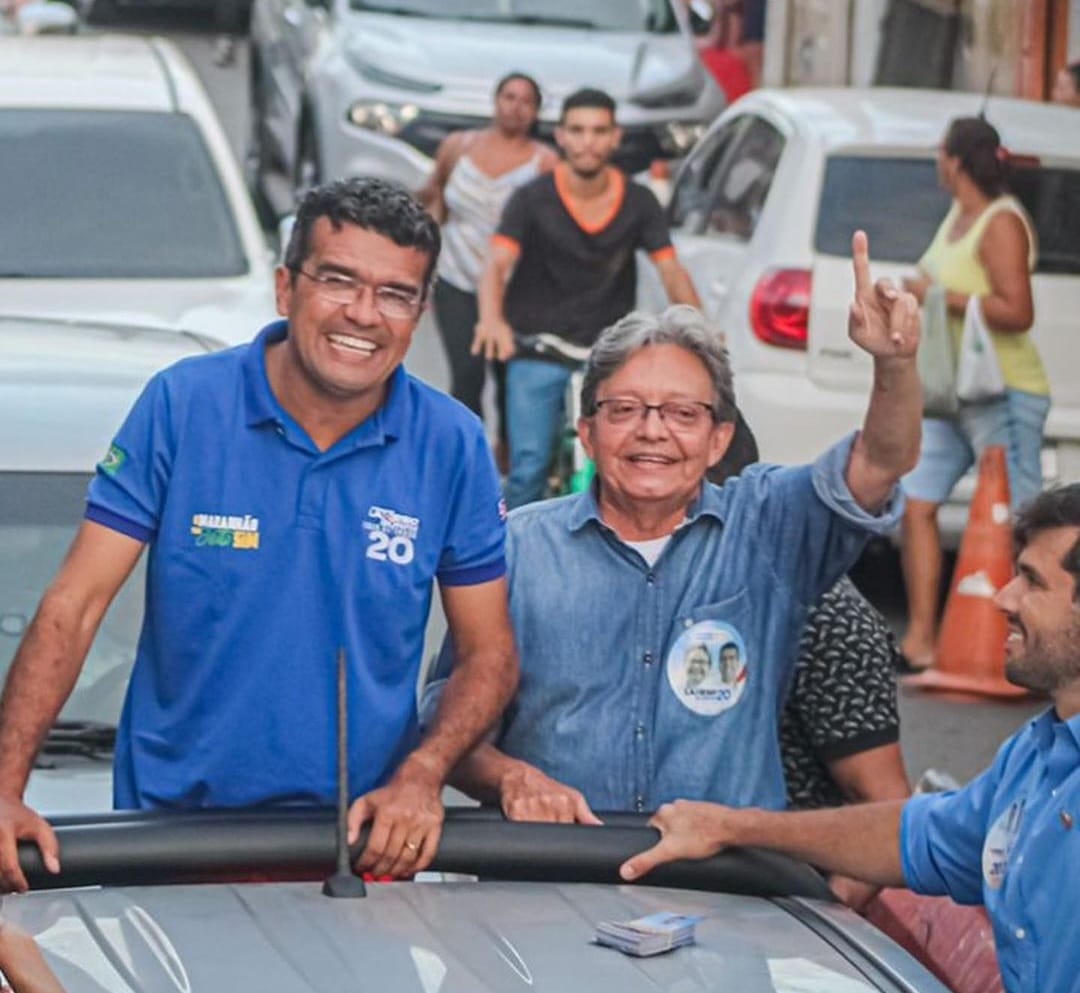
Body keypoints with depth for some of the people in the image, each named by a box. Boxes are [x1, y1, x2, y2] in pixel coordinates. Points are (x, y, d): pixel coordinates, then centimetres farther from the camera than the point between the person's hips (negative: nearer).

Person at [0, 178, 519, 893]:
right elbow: (74, 607, -6)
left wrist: (421, 776, -11)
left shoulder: (453, 446, 0)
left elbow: (489, 653, 7)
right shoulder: (181, 406, -5)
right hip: (170, 826, -1)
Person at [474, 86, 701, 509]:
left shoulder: (638, 203, 1)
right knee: (529, 467, -9)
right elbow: (497, 265, -17)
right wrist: (492, 319, -38)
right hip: (537, 351, -2)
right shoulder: (533, 200, -6)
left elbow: (671, 271, -3)